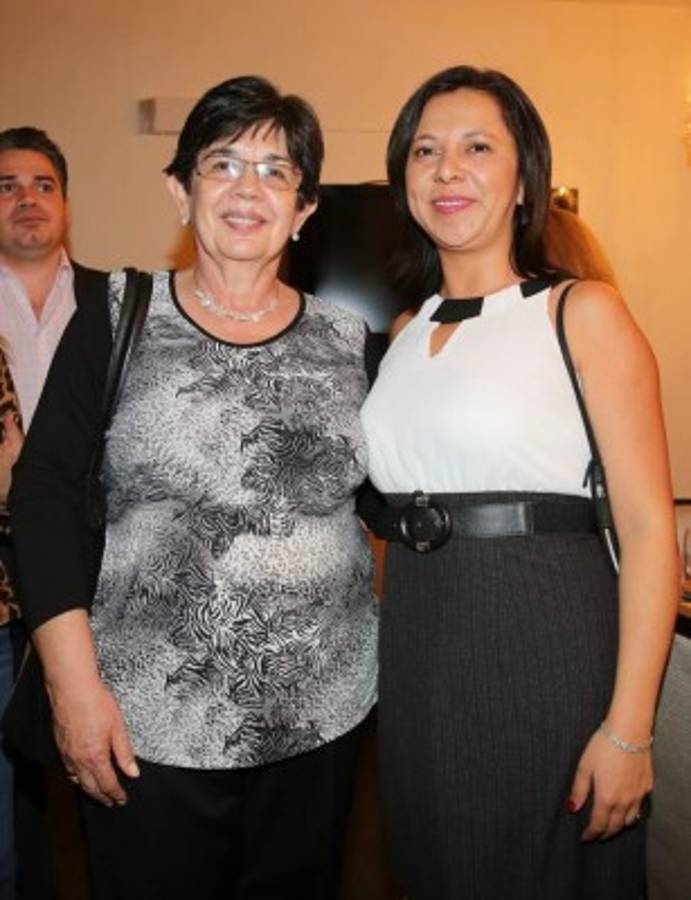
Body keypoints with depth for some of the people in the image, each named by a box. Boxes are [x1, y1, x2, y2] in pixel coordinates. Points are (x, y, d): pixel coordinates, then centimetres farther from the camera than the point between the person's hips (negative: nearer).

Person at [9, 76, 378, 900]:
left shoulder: (349, 339, 4)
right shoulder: (118, 320, -3)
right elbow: (44, 496, -5)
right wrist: (74, 680, -10)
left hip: (323, 713, 3)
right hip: (148, 723, -2)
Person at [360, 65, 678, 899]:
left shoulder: (581, 312, -5)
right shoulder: (405, 331, 11)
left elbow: (648, 526, -11)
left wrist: (629, 729, -16)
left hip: (545, 644, -5)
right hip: (415, 660, 5)